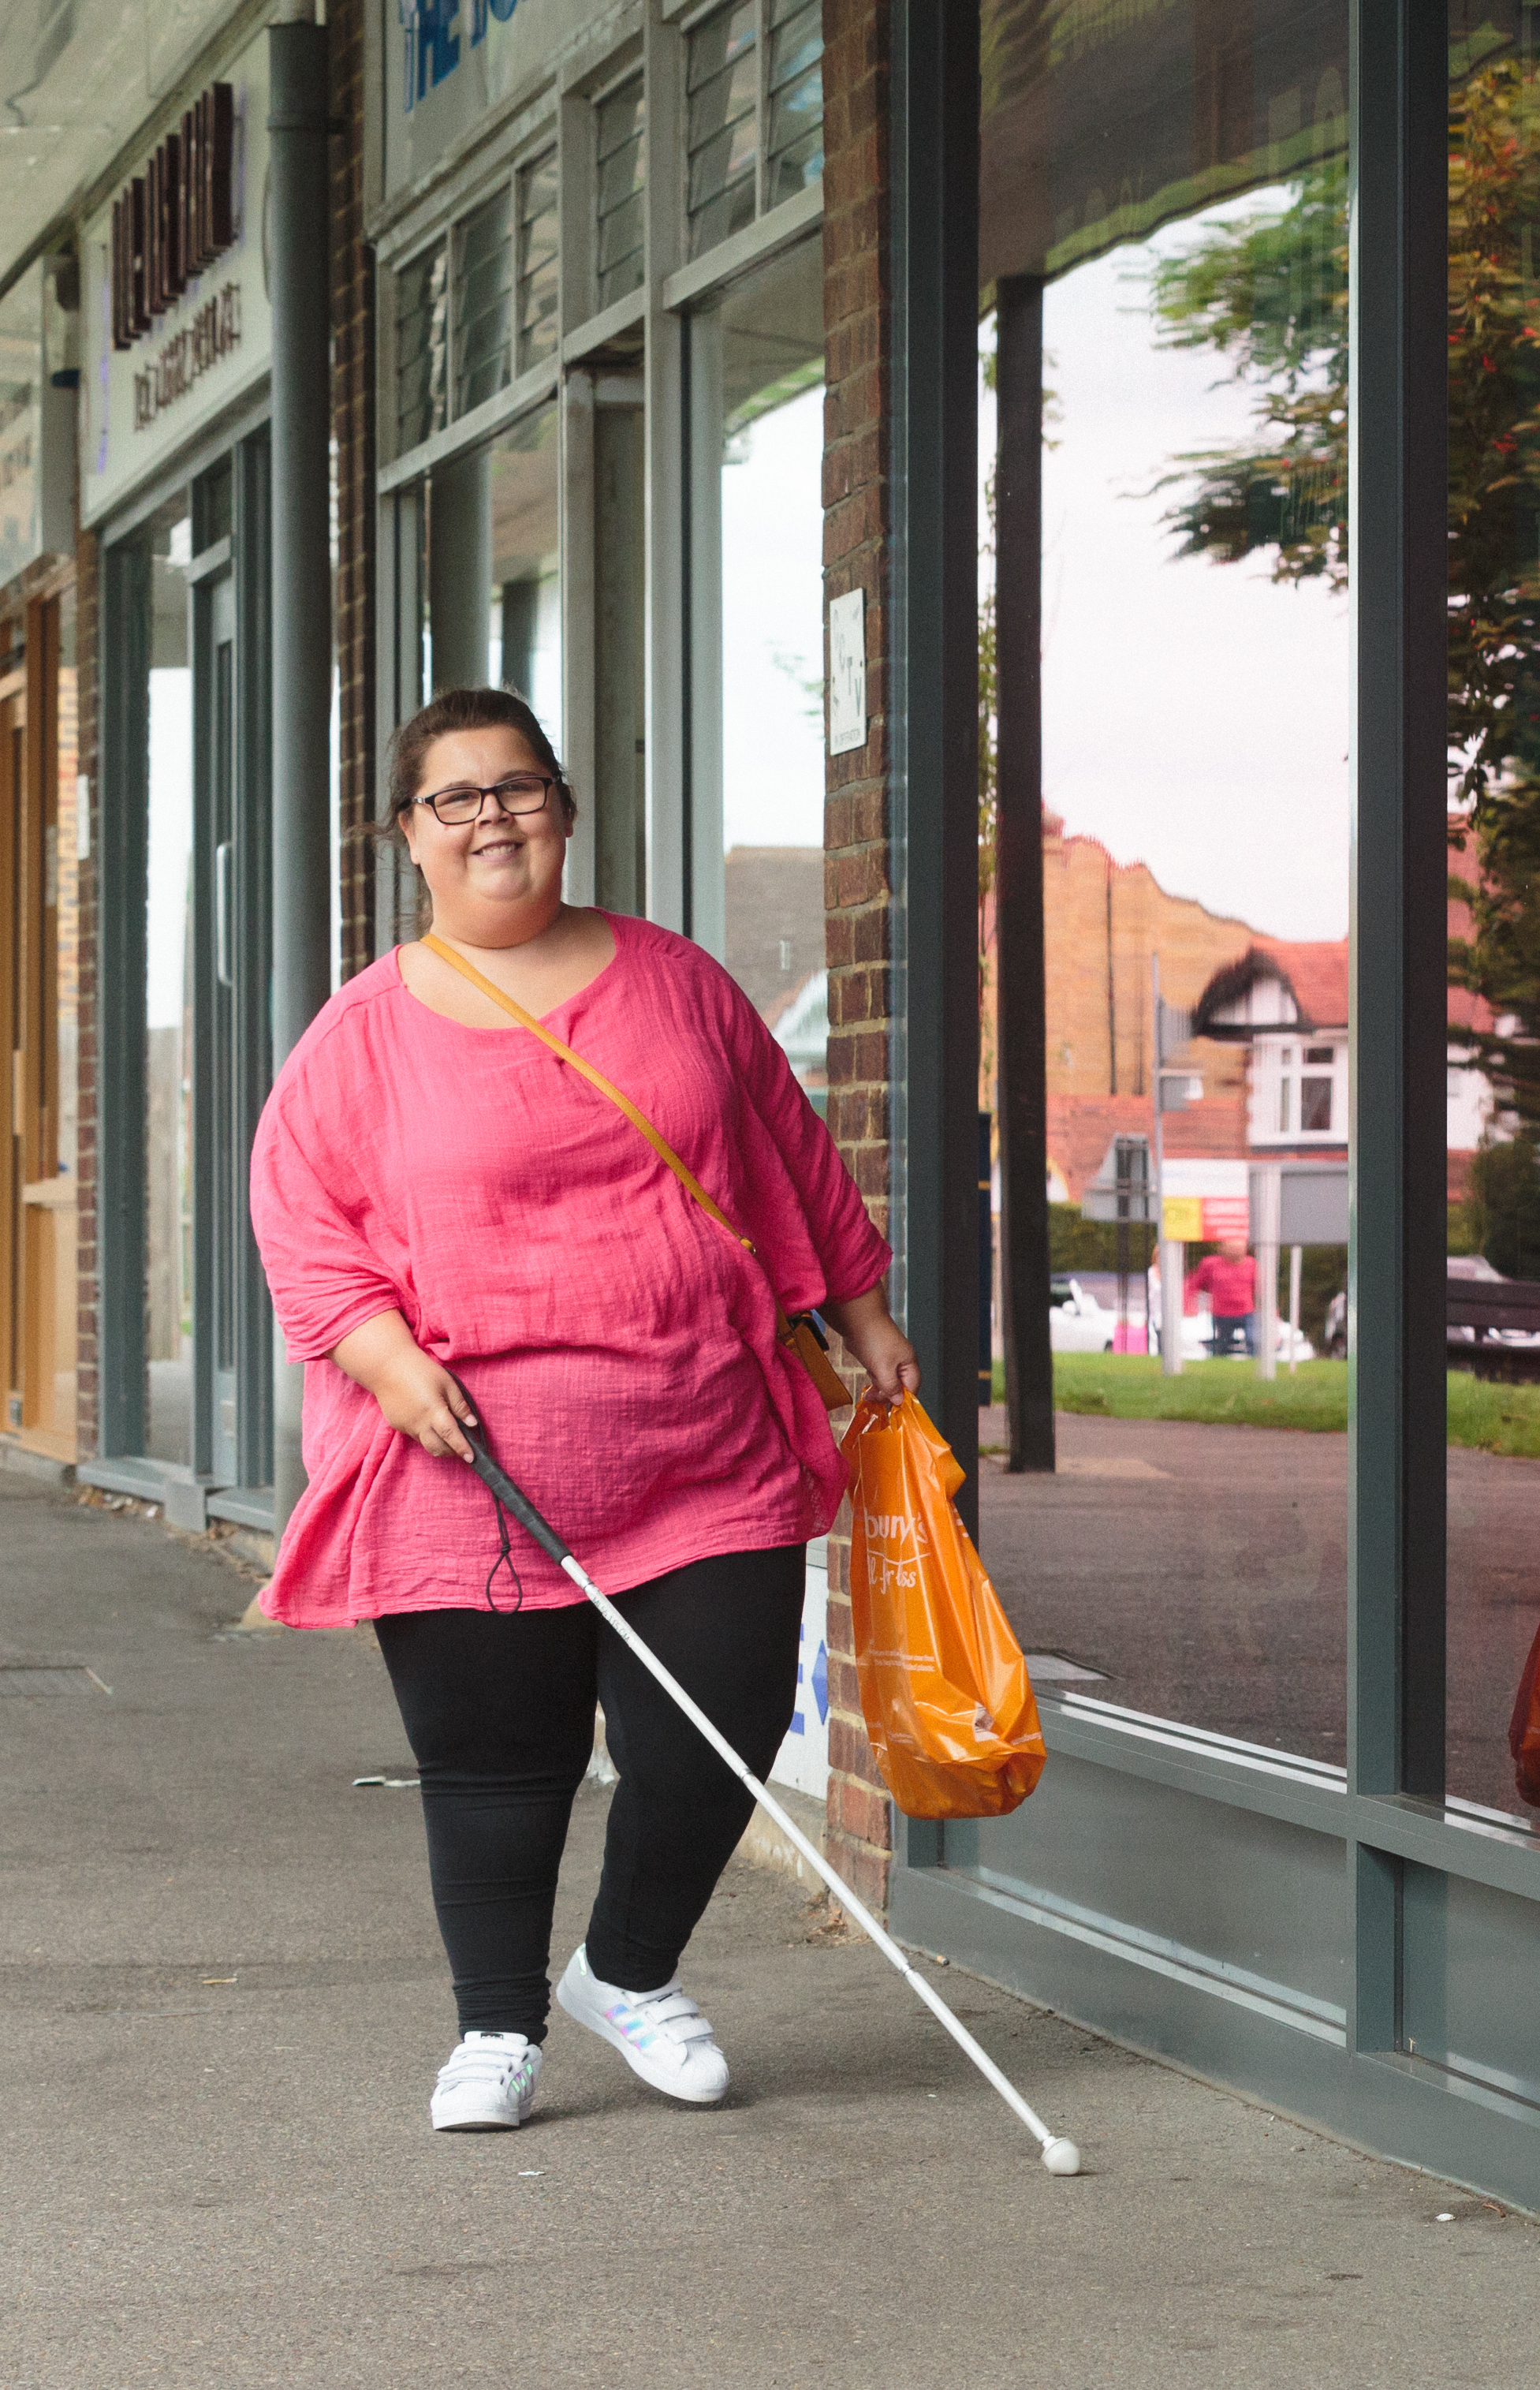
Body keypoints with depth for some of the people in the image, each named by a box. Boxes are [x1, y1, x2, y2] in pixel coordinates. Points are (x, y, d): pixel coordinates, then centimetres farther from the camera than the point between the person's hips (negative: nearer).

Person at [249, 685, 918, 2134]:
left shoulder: (672, 981, 10)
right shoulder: (365, 1032, 1)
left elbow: (792, 1154, 19)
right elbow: (301, 1215, 1)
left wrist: (860, 1312, 21)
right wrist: (388, 1356, -13)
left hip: (709, 1457, 2)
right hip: (474, 1477, -2)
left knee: (720, 1730, 0)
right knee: (494, 1760, 3)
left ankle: (630, 1974, 25)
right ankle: (497, 2028, 21)